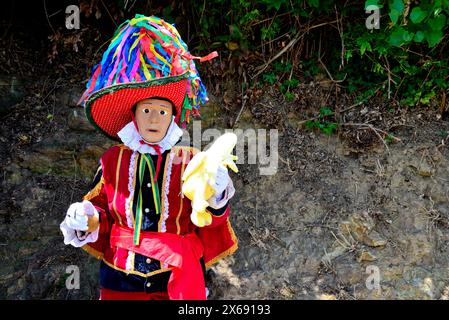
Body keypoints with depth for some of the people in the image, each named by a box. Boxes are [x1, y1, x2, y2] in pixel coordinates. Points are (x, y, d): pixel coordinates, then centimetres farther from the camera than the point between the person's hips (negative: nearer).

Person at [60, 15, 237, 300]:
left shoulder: (190, 160, -2)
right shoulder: (113, 161, 3)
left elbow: (210, 219, -1)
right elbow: (99, 205, 13)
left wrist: (216, 196, -21)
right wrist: (86, 218, -8)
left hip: (179, 269, -1)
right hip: (121, 274, 1)